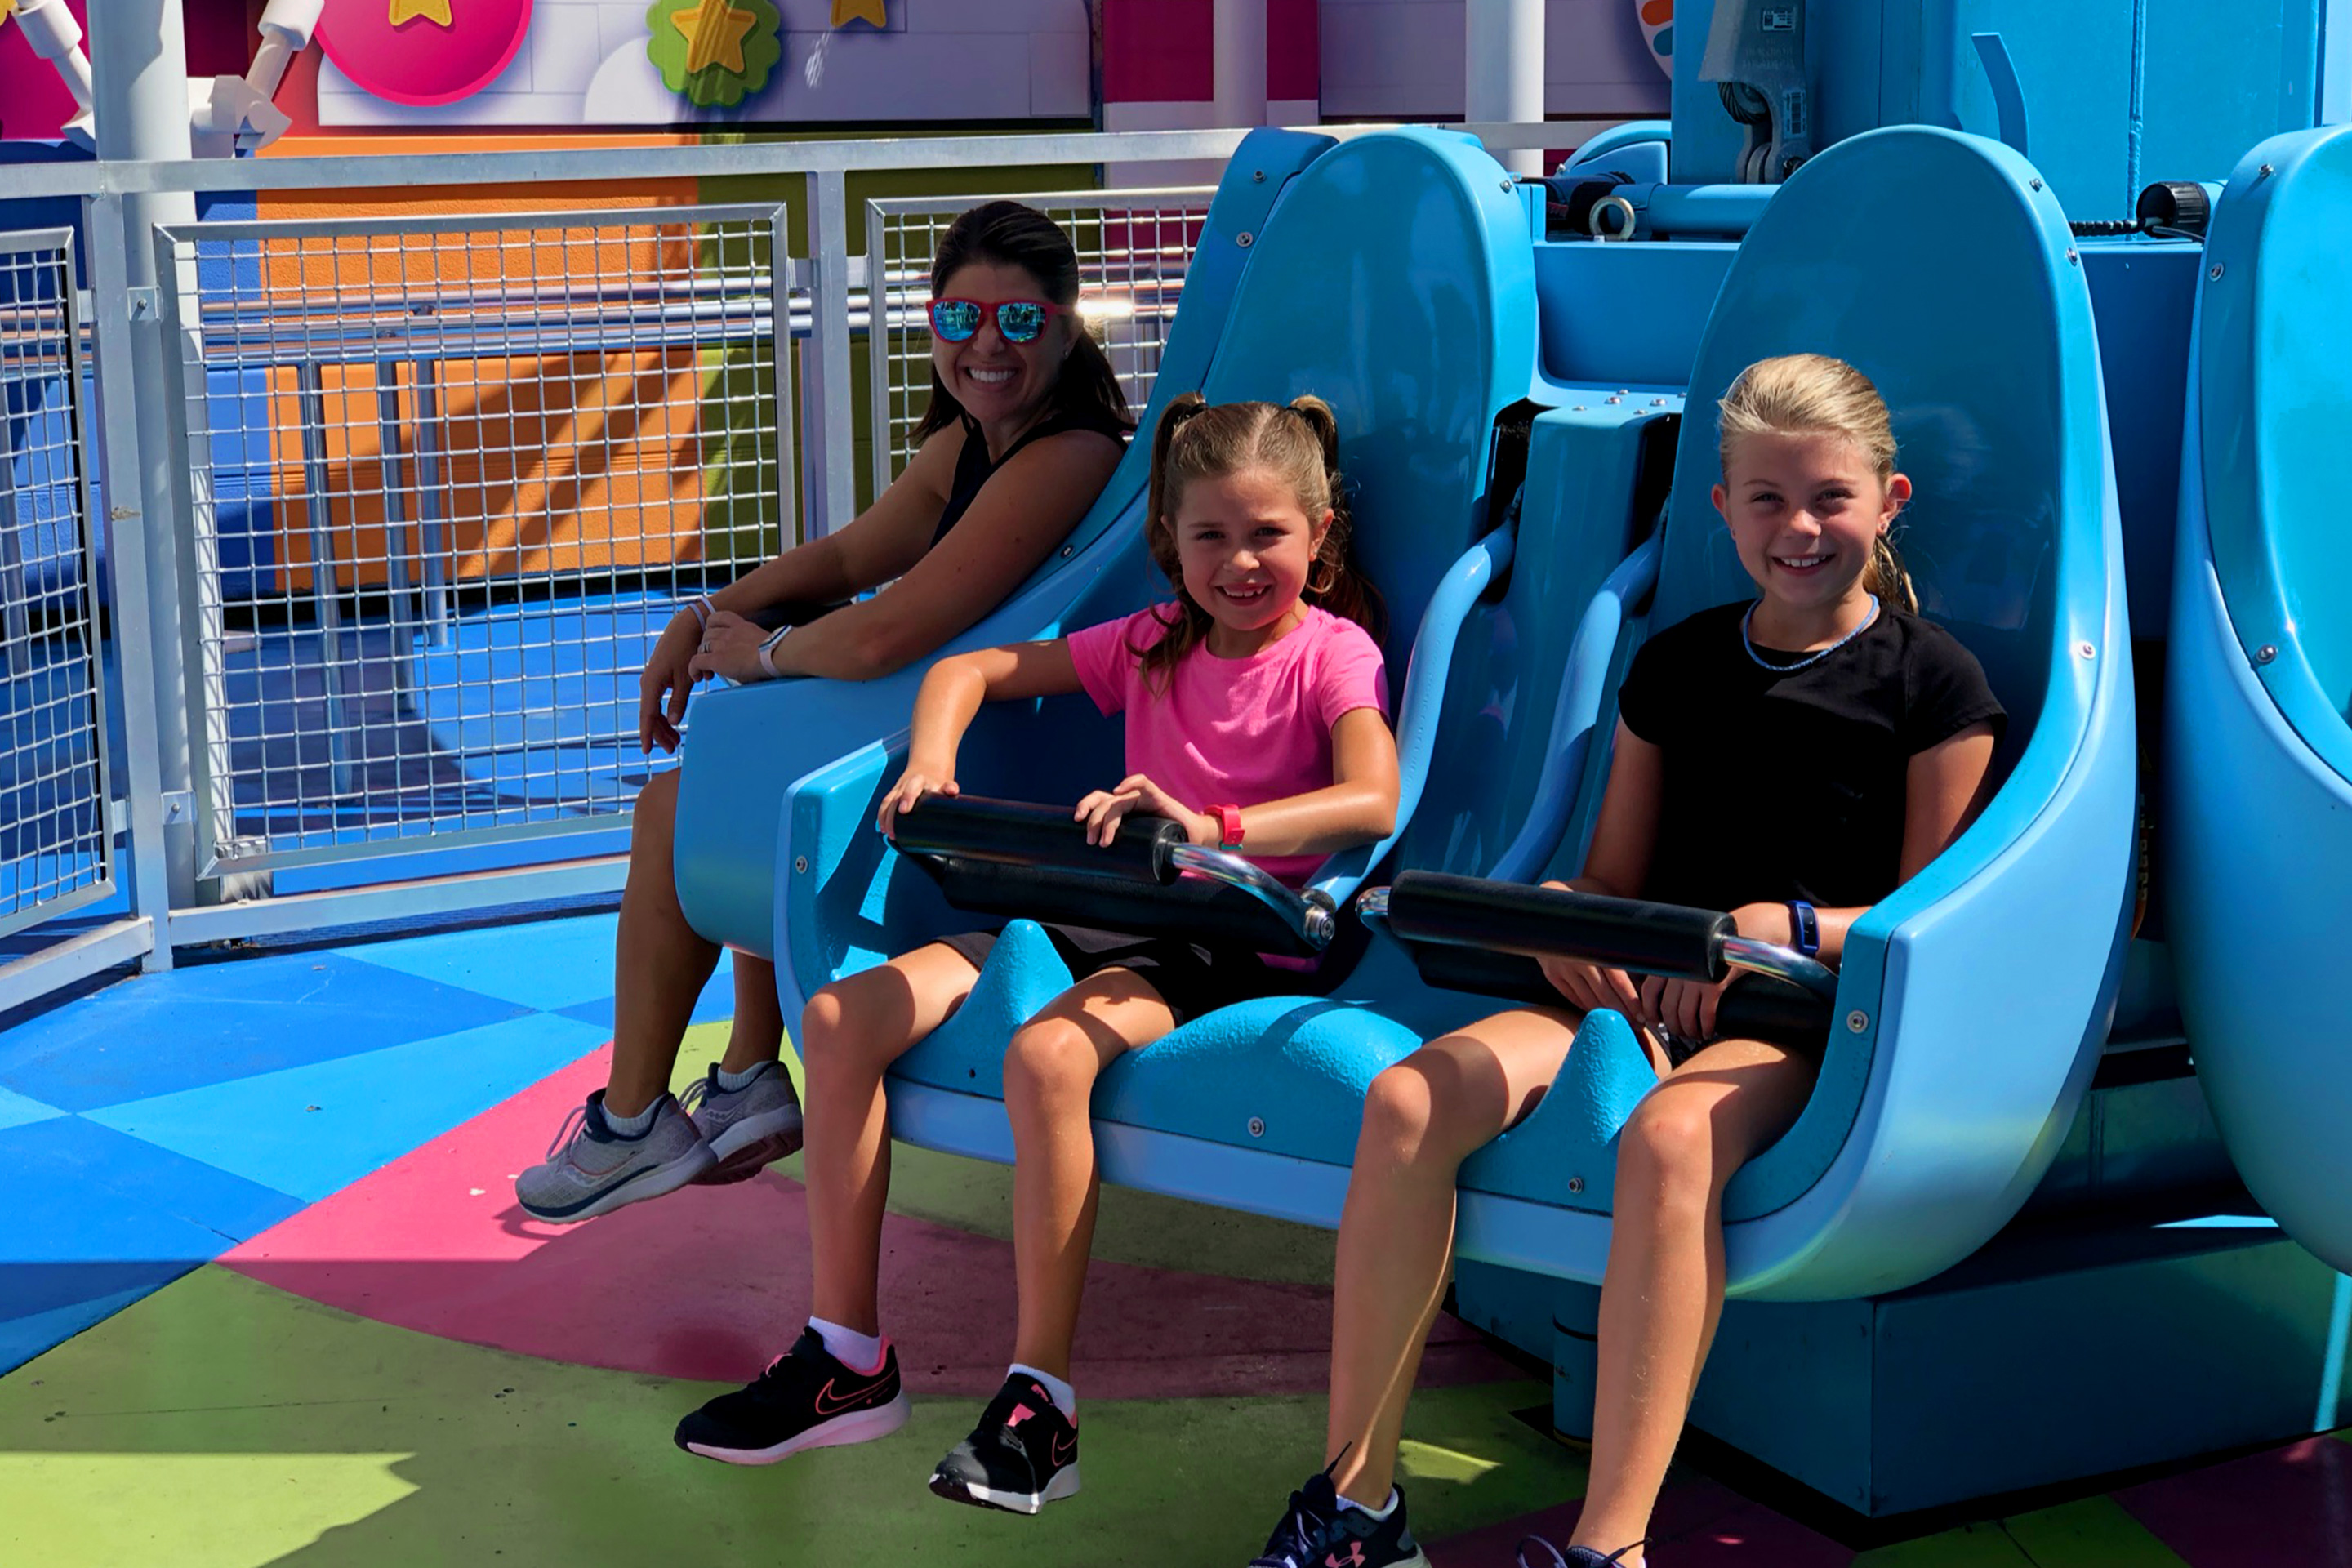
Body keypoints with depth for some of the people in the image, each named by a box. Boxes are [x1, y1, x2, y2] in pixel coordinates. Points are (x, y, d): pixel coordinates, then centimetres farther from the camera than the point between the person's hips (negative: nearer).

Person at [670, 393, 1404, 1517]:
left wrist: (1211, 824, -36)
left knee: (1047, 1053, -37)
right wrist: (931, 760, -3)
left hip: (1233, 938, -7)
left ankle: (1038, 1403, -28)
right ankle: (847, 1357, -3)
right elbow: (971, 670, 18)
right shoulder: (1150, 643, 13)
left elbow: (1370, 801, -24)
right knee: (841, 1017, -9)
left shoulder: (1334, 653, -4)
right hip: (1109, 911, 7)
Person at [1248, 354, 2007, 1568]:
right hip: (1645, 992, 5)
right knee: (1407, 1099, -23)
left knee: (1667, 1137, -40)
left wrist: (1781, 924, -18)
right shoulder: (1675, 665, 16)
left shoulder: (1933, 682, 3)